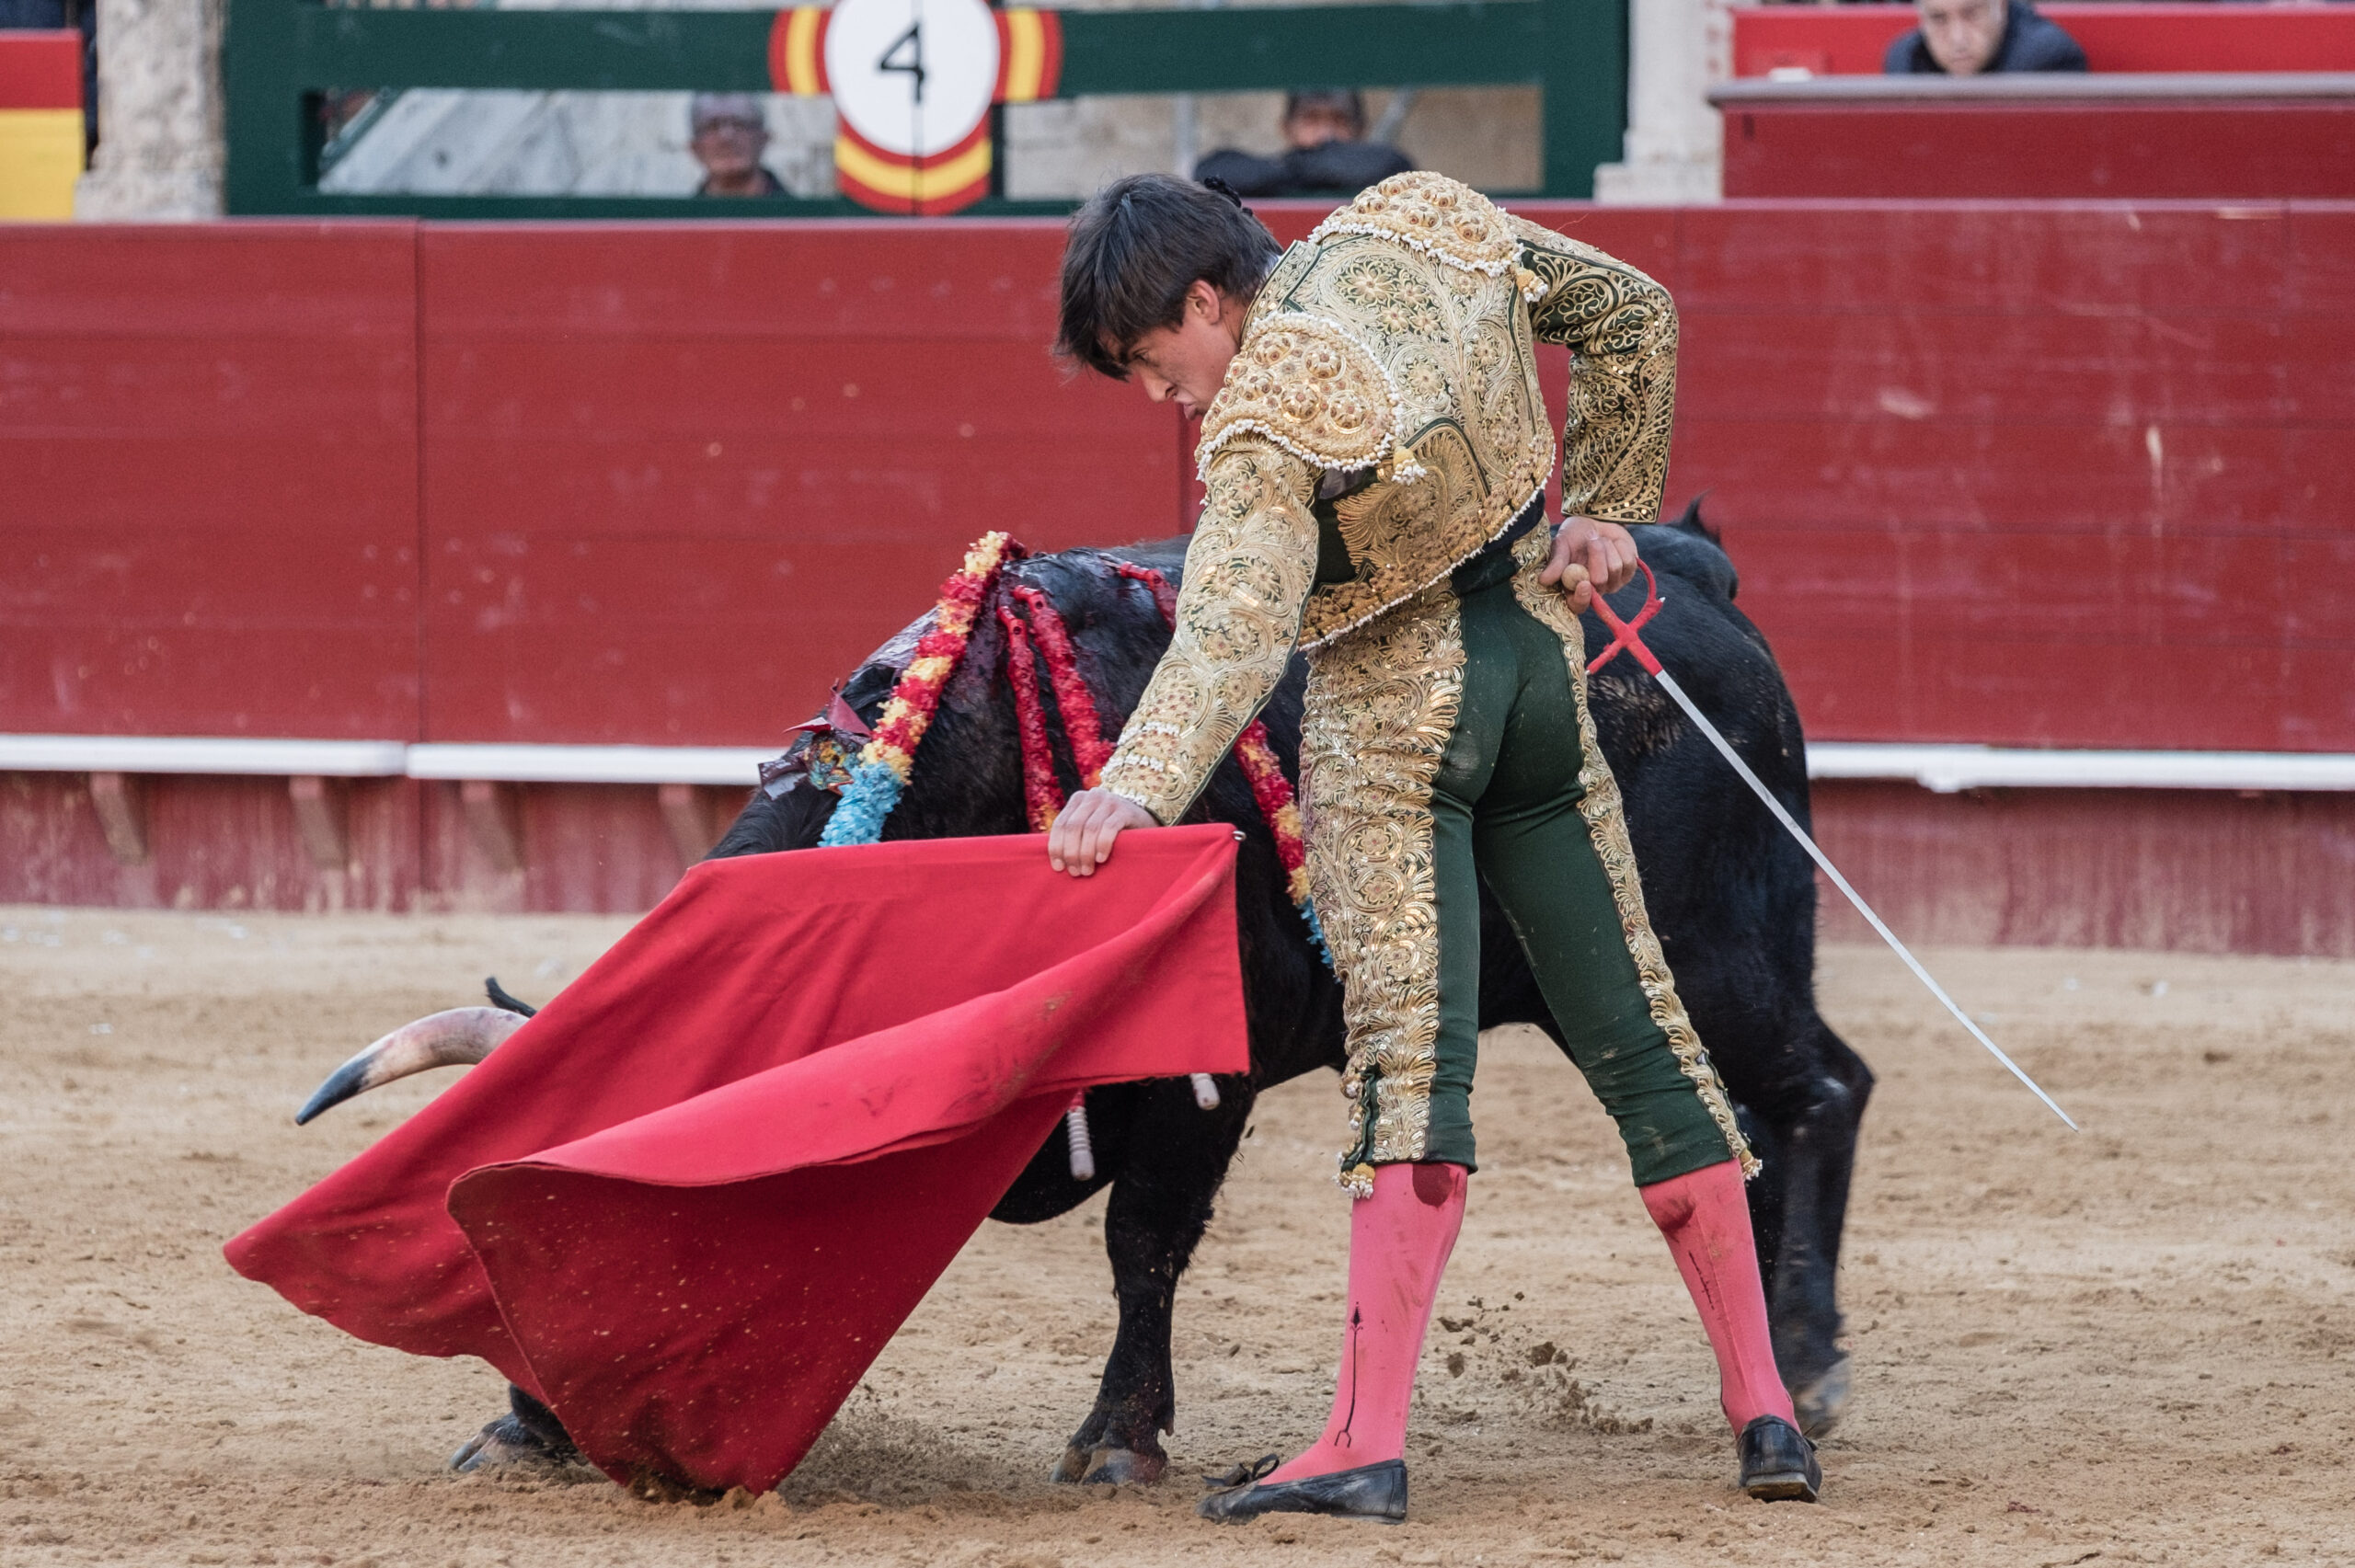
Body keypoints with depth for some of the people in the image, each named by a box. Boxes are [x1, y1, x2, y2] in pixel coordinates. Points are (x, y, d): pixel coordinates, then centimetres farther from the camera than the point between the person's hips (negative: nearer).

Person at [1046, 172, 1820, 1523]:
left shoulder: (1264, 422, -21)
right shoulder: (1419, 225, 0)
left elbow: (1237, 624, -37)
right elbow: (1633, 313, 12)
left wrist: (1137, 787, -49)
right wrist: (1605, 512, 19)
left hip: (1391, 715, -7)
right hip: (1541, 663, 7)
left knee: (1411, 1057, -14)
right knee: (1638, 1033, 10)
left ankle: (1371, 1441, -19)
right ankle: (1764, 1406, 13)